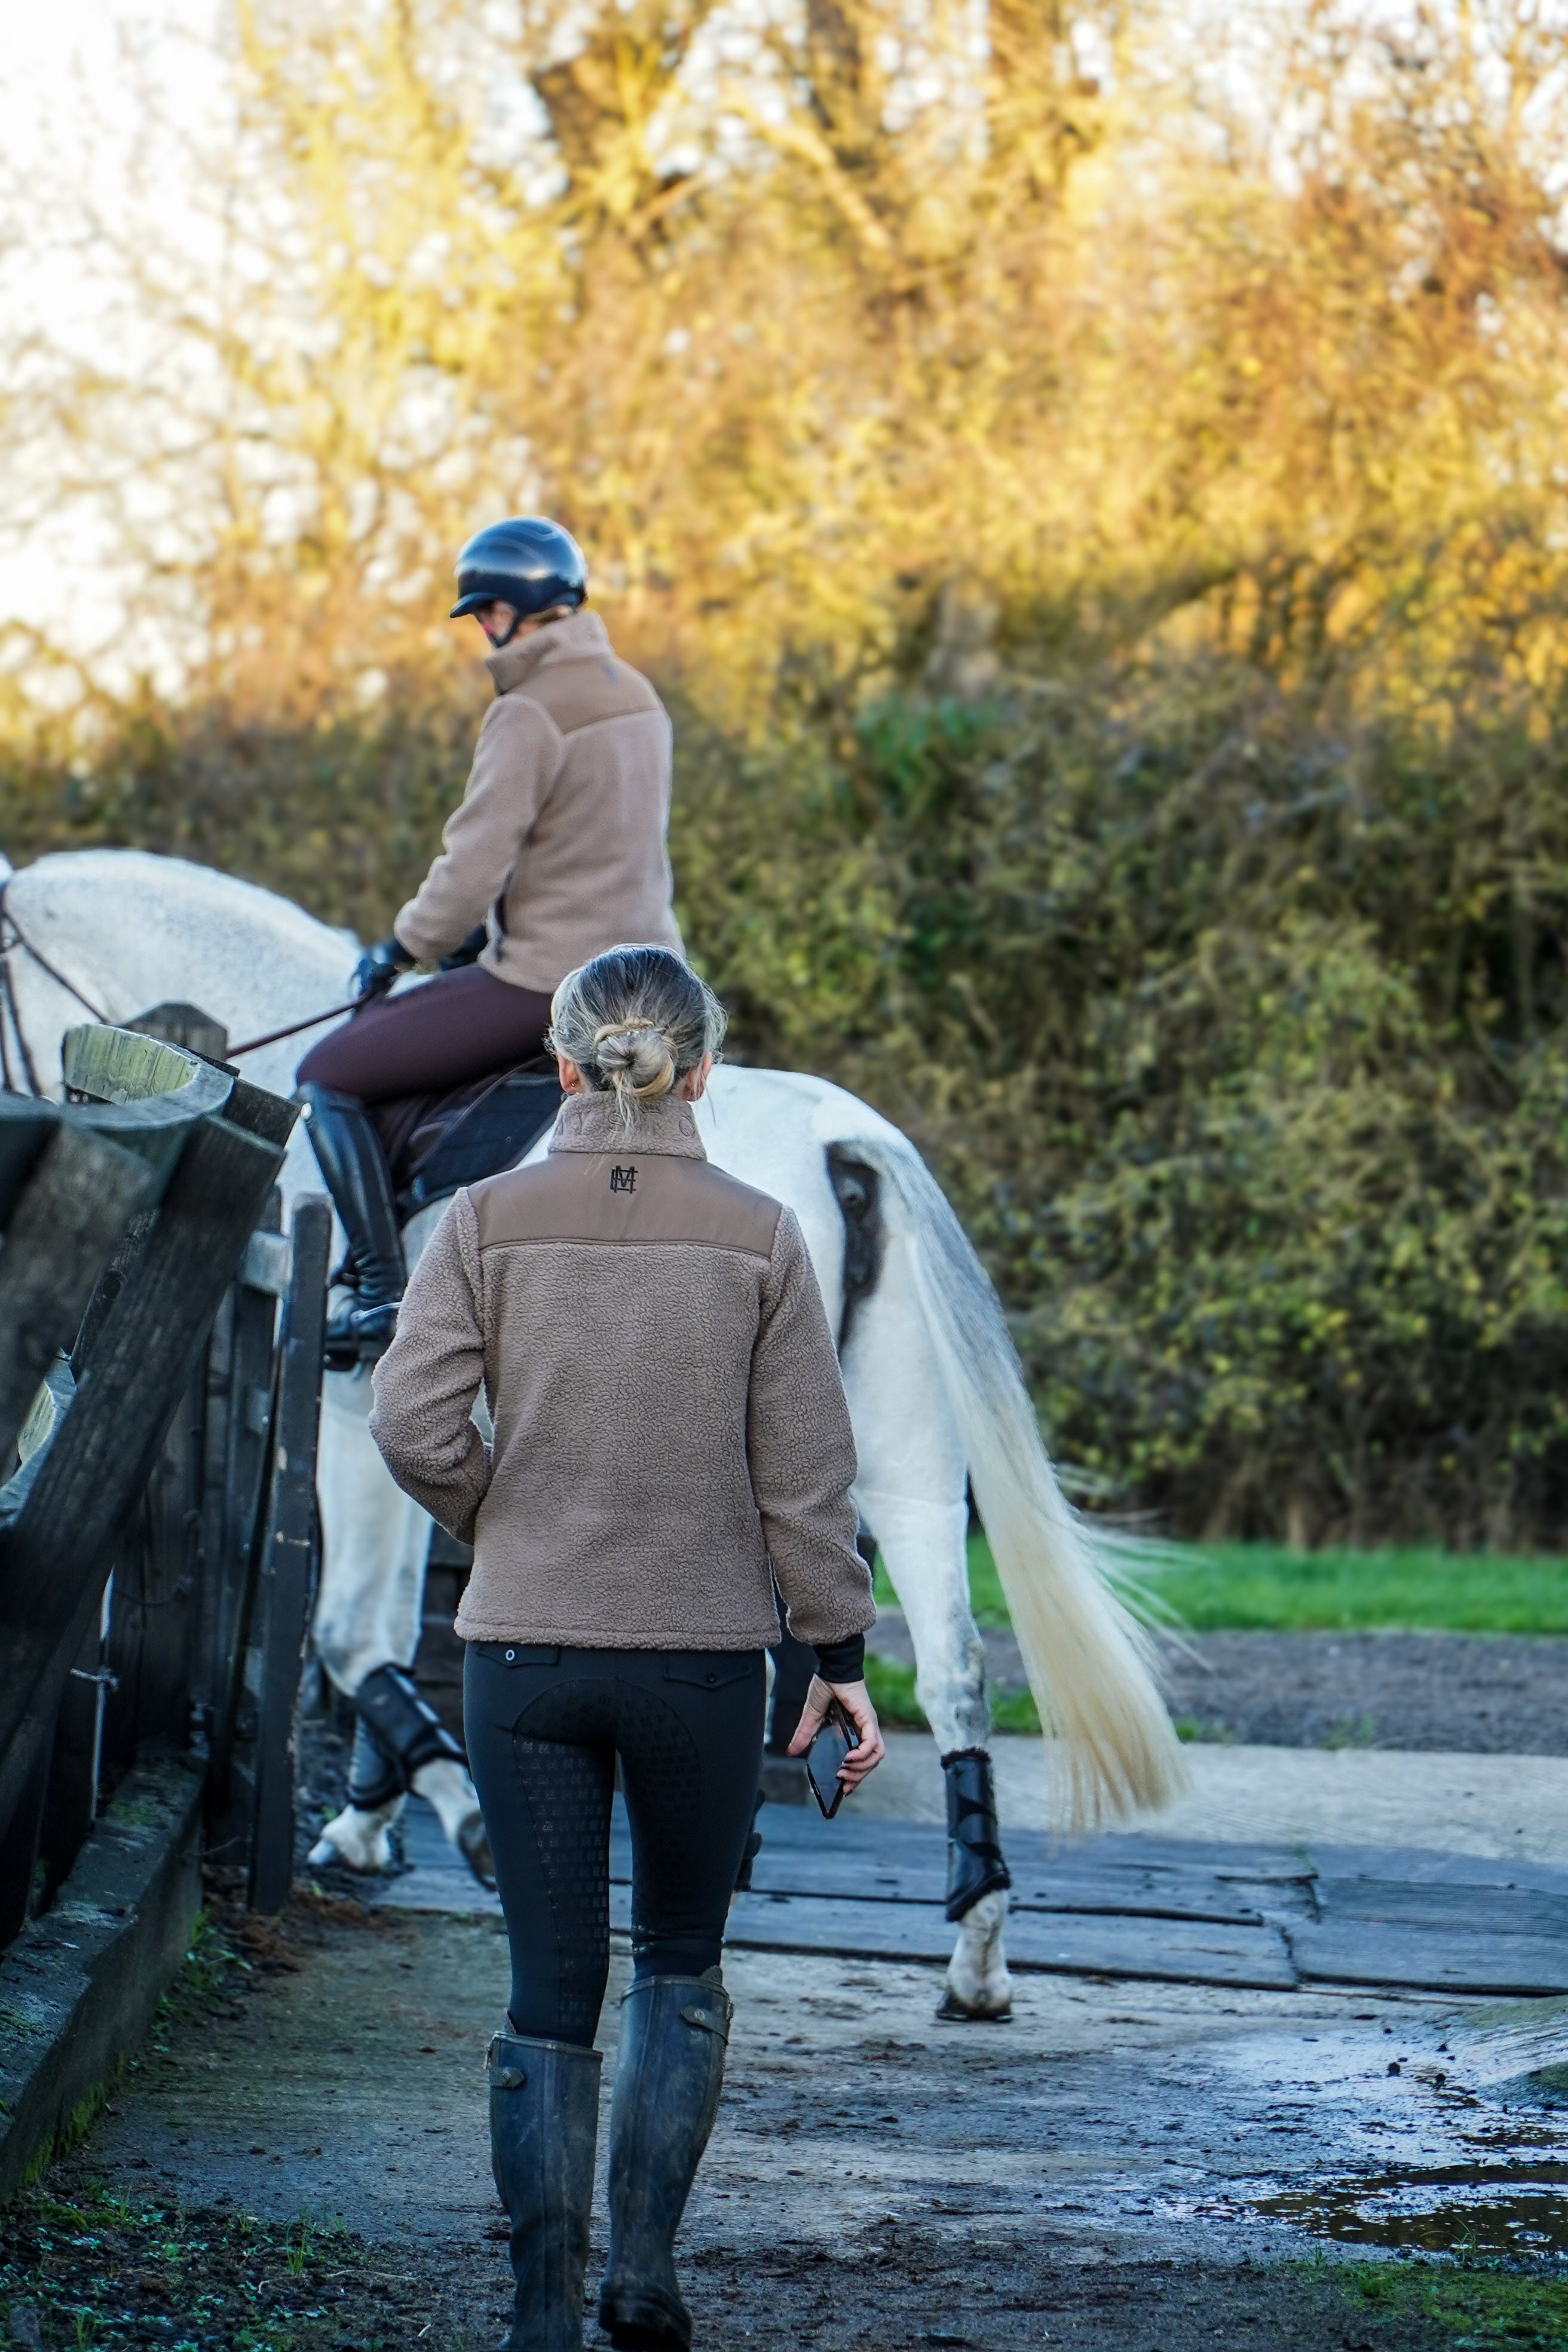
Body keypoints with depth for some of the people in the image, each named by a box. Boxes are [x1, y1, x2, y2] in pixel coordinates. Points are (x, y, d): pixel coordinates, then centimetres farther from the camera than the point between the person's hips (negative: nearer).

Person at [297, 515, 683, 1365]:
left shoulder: (528, 715, -16)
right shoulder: (636, 698, 11)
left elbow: (472, 869, -19)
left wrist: (399, 950, -3)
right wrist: (497, 928, 23)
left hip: (551, 978, -9)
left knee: (328, 1076, 0)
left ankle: (385, 1292, -7)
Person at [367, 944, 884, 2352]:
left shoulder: (488, 1226, -3)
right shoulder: (758, 1239, -4)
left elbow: (413, 1426, -11)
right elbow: (806, 1475, -3)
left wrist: (502, 1525, 7)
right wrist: (843, 1656, 4)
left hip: (525, 1654, 0)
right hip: (704, 1654, 0)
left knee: (551, 1990, 6)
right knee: (682, 1961, 19)